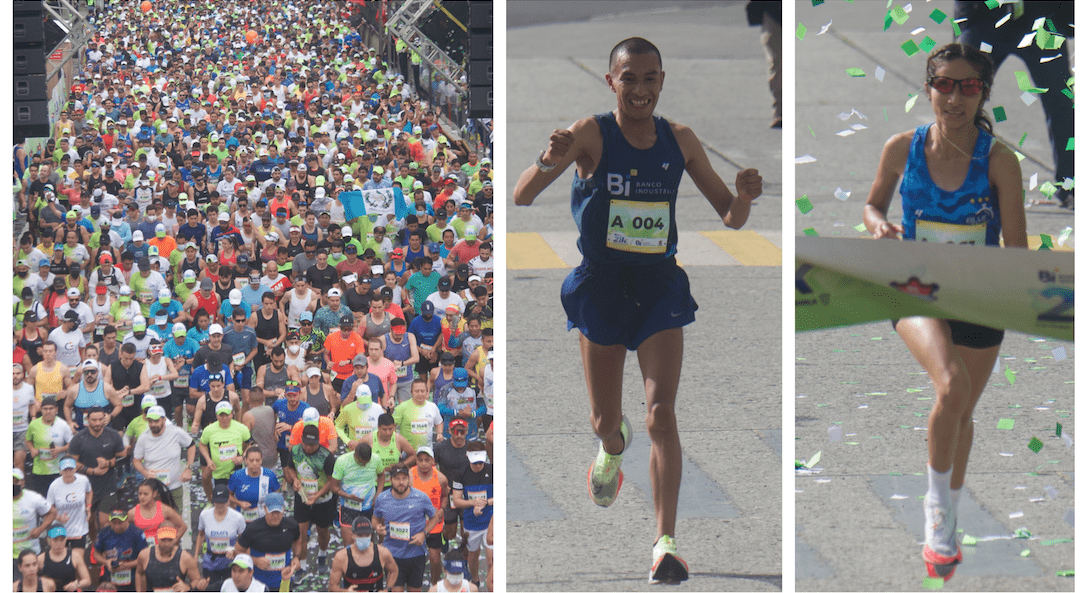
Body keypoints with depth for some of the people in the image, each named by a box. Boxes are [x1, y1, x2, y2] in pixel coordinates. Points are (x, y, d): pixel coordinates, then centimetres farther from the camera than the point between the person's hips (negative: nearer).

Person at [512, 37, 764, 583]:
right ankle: (612, 448, 49)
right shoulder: (591, 135, -10)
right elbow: (520, 198, -20)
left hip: (660, 286, 1)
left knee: (661, 414, -13)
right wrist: (550, 161, -41)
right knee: (605, 422, 10)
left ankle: (665, 543, -15)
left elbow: (730, 218, 7)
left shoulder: (680, 142, 0)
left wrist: (744, 198, -17)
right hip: (600, 286, -1)